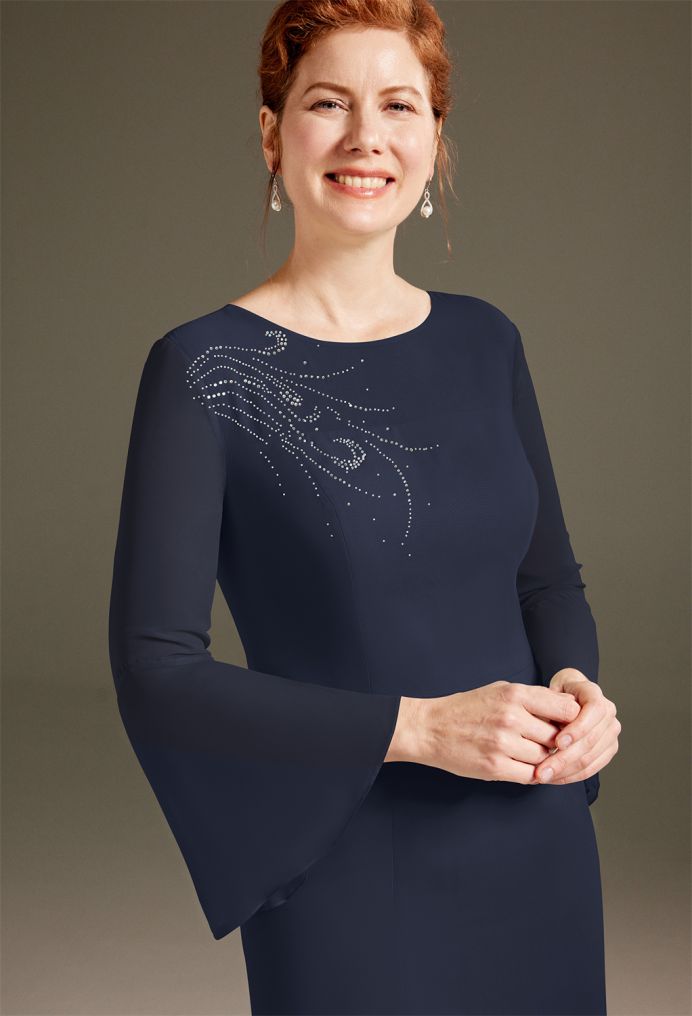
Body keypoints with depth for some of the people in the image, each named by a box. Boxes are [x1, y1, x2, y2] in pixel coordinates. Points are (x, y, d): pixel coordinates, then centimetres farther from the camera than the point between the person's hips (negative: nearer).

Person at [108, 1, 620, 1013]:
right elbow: (156, 674, -15)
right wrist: (417, 727, -22)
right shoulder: (203, 370, -12)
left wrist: (578, 688, -10)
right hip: (349, 890, -4)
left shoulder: (485, 342, 3)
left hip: (541, 857, 5)